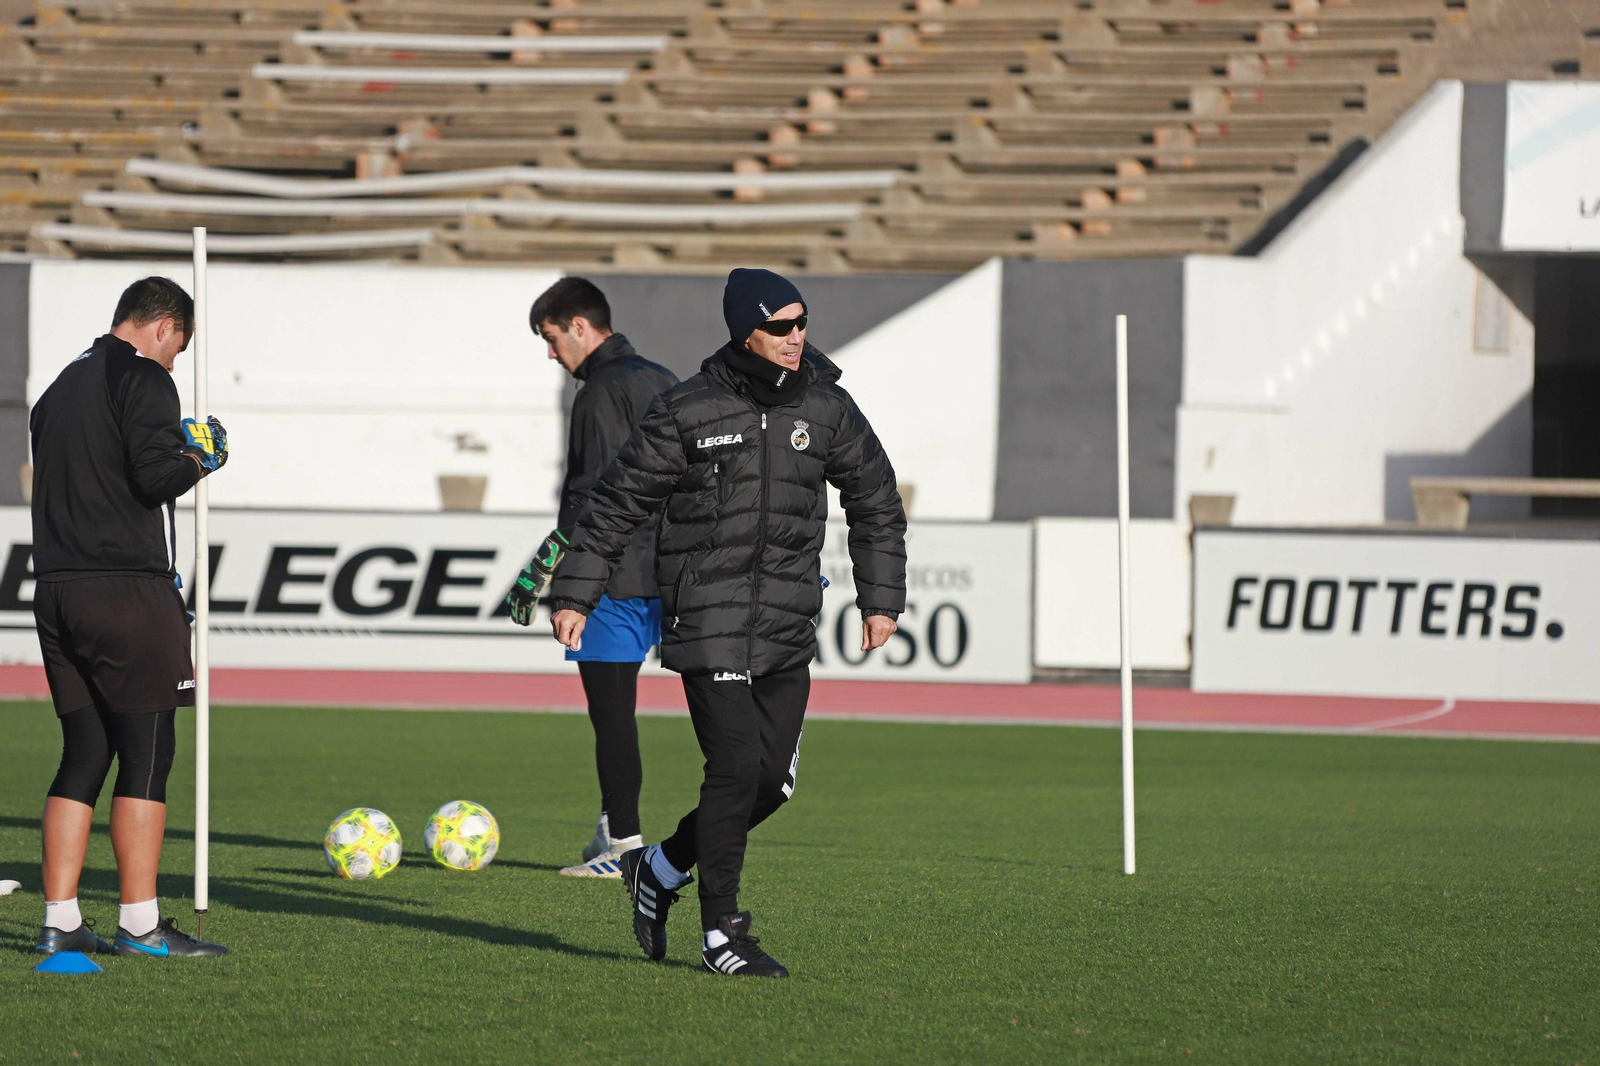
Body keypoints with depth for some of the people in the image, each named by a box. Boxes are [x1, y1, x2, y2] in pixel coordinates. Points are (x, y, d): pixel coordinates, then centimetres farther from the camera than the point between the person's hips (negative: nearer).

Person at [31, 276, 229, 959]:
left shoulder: (60, 387, 20)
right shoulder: (144, 378, -6)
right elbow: (154, 474, -18)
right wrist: (199, 461, 3)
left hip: (58, 591, 8)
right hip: (129, 589, -8)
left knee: (83, 754, 10)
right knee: (146, 754, -4)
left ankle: (59, 923, 6)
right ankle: (140, 926, -7)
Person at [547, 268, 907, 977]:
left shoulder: (826, 408, 6)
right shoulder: (687, 413, -6)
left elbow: (876, 502, 18)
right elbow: (617, 502, 1)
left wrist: (881, 599, 14)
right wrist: (575, 595, -1)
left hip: (789, 628, 5)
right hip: (709, 623, -5)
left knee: (773, 780, 4)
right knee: (736, 769, -12)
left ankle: (660, 871, 26)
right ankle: (721, 933, -1)